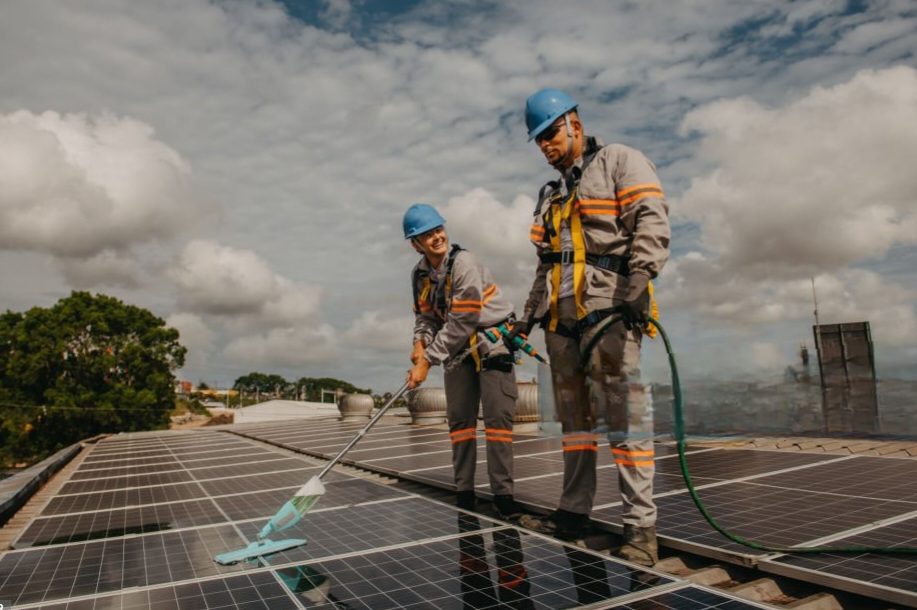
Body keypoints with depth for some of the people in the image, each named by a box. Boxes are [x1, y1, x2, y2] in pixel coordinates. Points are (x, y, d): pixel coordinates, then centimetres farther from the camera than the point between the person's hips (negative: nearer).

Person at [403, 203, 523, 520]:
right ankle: (464, 491, 16)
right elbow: (425, 315, 13)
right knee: (459, 418, 6)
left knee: (498, 416, -9)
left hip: (491, 340, -6)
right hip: (458, 347, 6)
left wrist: (427, 360, -23)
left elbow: (461, 323, -25)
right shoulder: (419, 274, 1)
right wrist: (421, 342, -9)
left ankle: (502, 493, 0)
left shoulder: (464, 263, -22)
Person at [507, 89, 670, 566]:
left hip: (608, 309, -7)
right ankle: (574, 511, 17)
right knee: (574, 417, 9)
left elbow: (651, 225, -10)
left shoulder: (620, 162, 4)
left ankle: (640, 526, -2)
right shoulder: (552, 195, 26)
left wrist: (635, 289, -22)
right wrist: (528, 317, 22)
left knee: (623, 415, -10)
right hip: (561, 316, 8)